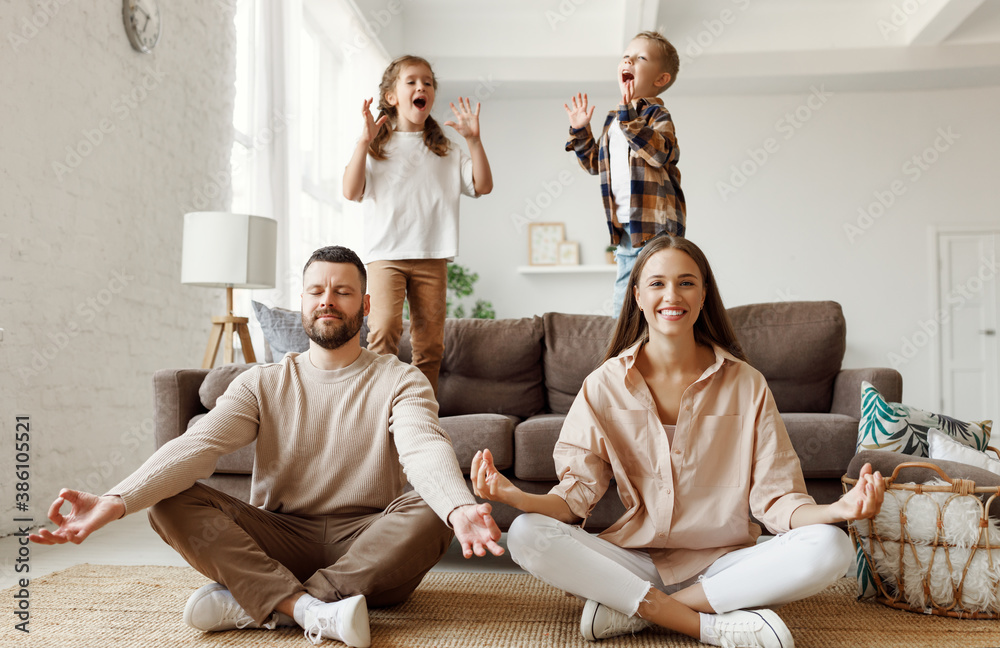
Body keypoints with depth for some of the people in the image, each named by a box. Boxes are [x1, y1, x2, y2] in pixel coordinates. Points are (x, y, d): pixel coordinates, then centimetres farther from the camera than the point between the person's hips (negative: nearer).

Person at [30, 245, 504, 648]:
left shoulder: (399, 382, -1)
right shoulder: (262, 385, 6)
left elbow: (425, 449, -21)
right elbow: (197, 445, -10)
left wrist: (461, 509, -45)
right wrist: (118, 501, -29)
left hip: (367, 546, -1)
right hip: (280, 544, 2)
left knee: (431, 512, -32)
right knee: (171, 502, -18)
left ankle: (253, 603, -28)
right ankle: (310, 609, -33)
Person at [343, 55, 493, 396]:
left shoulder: (445, 150, 17)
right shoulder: (377, 146, 8)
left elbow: (483, 186, 7)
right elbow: (351, 191, -4)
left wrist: (474, 140, -2)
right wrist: (364, 142, -12)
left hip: (432, 257, 3)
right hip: (386, 253, -3)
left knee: (430, 342, 2)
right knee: (384, 329, -21)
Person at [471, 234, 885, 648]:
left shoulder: (746, 385, -1)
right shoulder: (603, 386, -1)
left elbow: (776, 499, -5)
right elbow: (577, 494, -5)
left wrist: (837, 510, -27)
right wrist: (515, 497, -26)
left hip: (724, 563, 1)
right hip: (634, 561, 0)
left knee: (831, 548, -26)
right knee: (525, 535, -24)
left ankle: (635, 608, -20)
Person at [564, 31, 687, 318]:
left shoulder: (657, 114, -8)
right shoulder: (613, 120, 15)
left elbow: (659, 153, -28)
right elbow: (595, 163, 24)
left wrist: (628, 116, -31)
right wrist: (579, 132, 11)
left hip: (655, 228, -8)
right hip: (624, 228, 8)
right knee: (623, 302, 15)